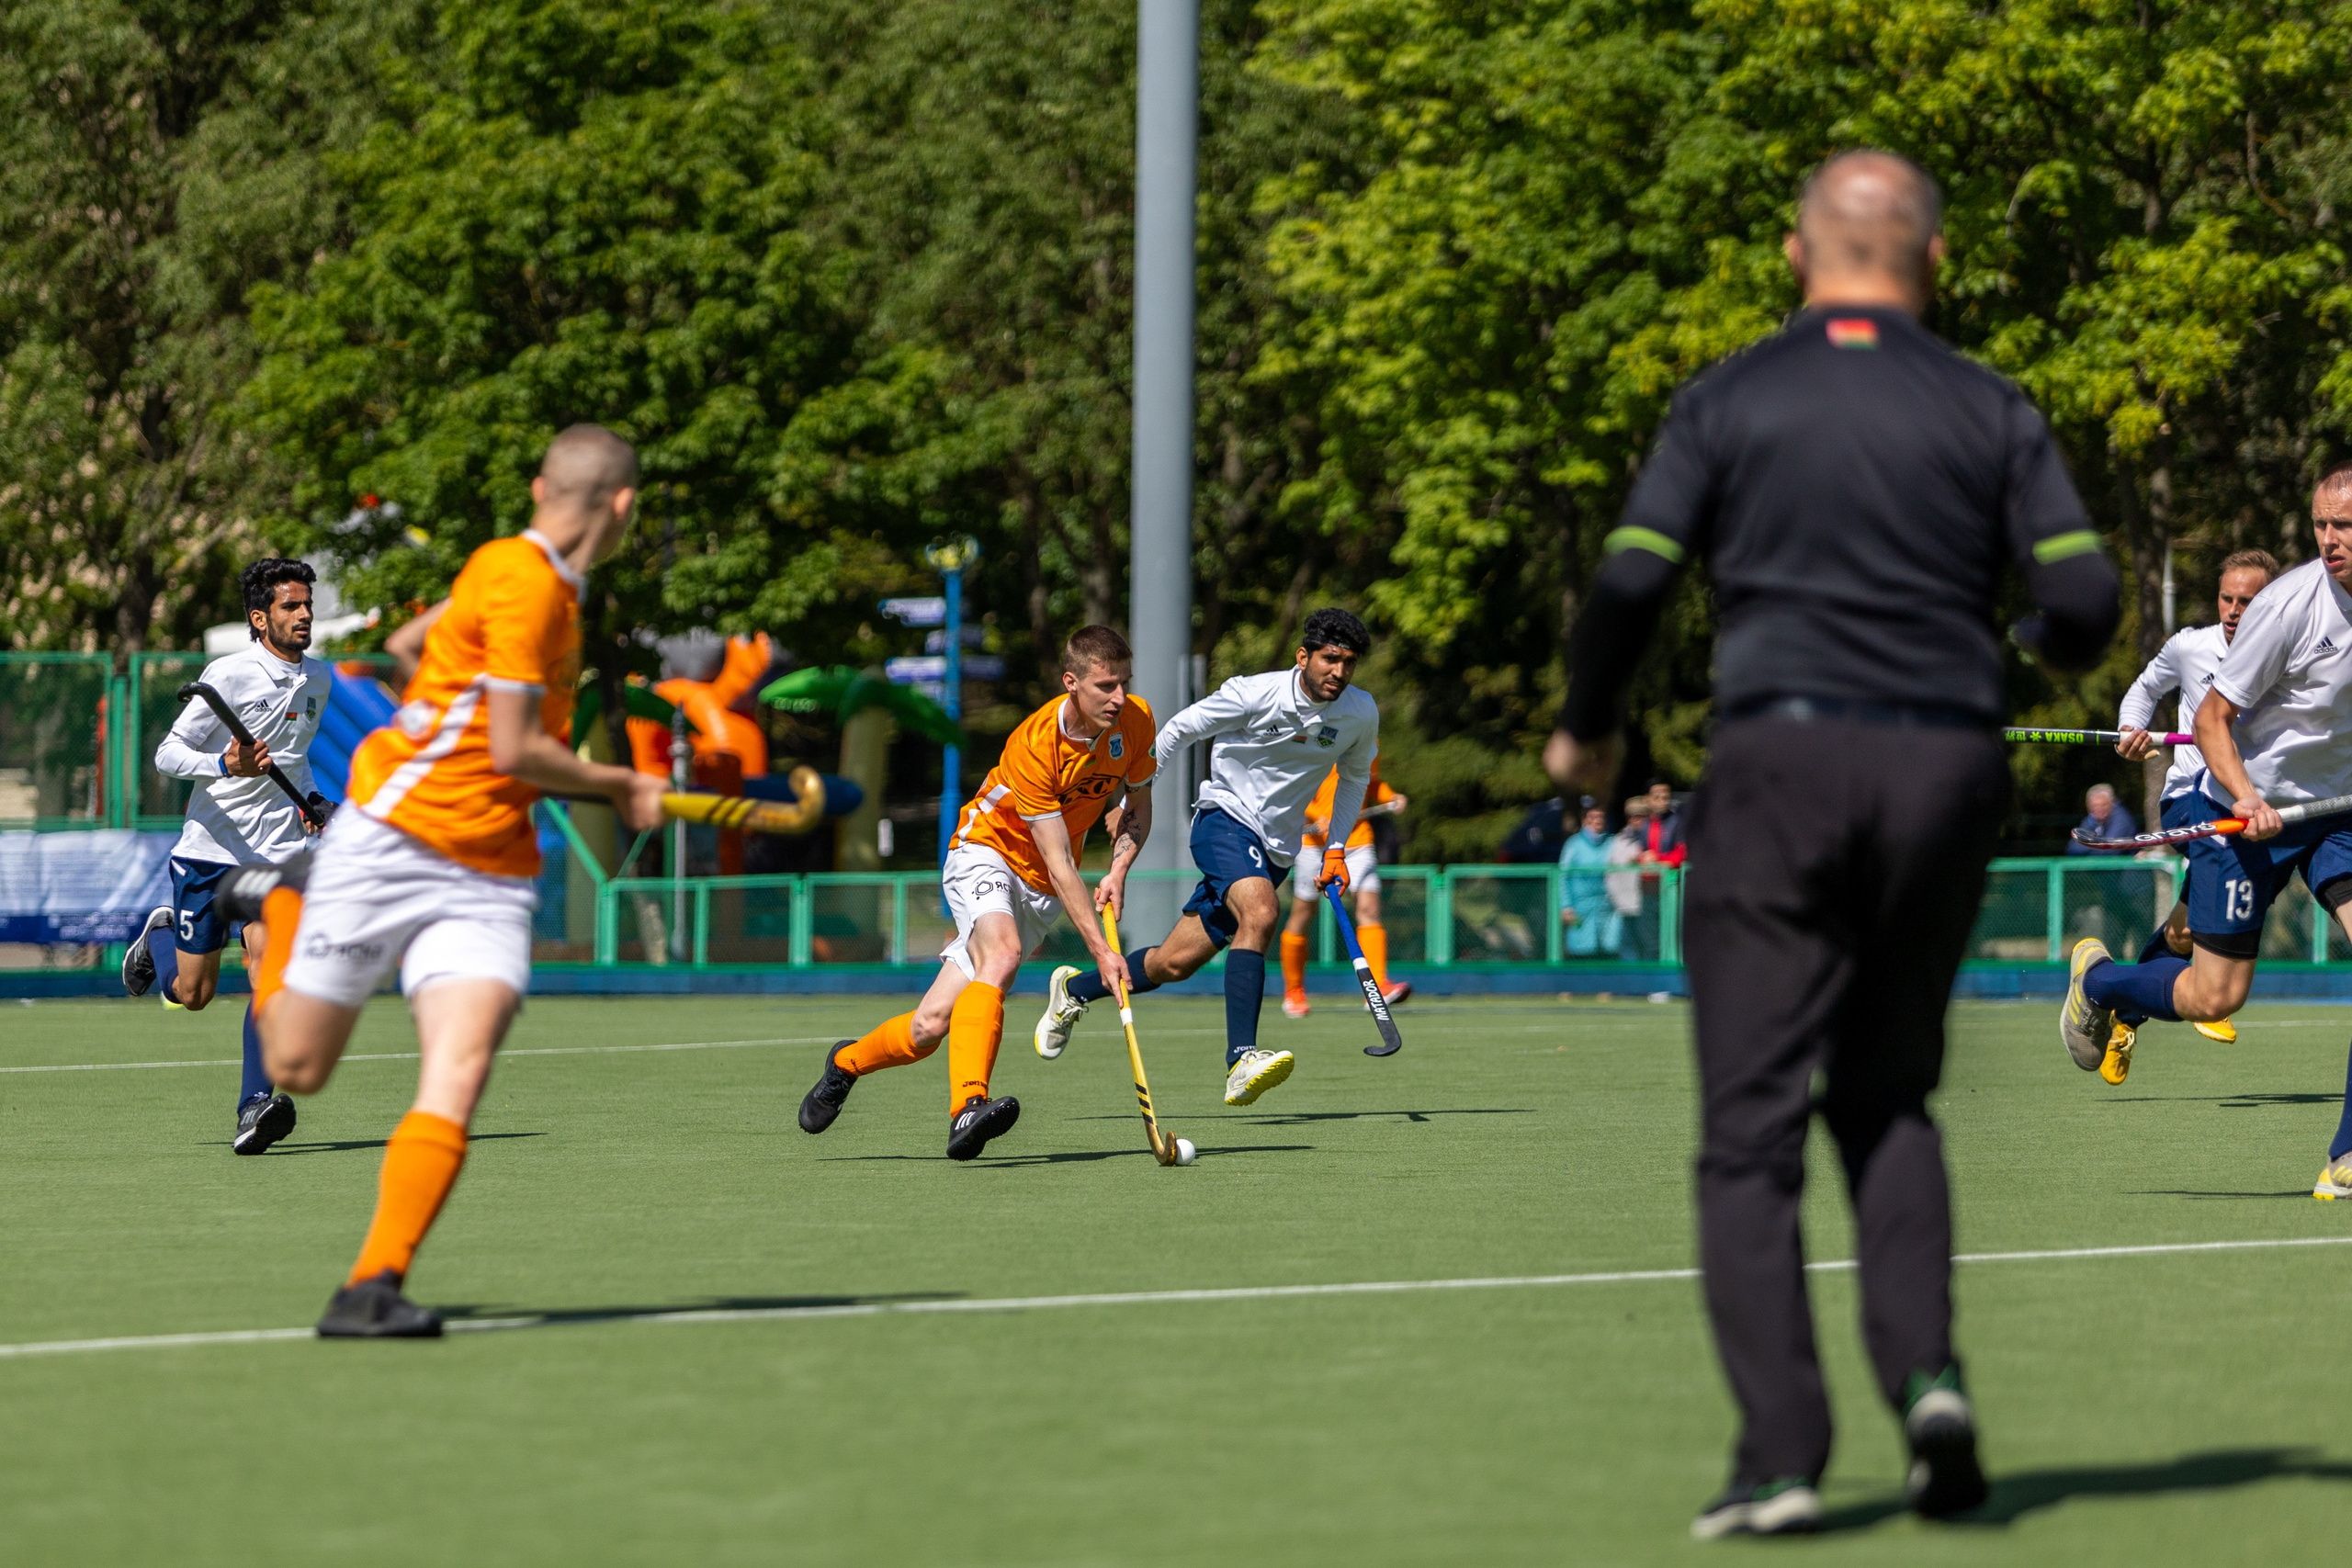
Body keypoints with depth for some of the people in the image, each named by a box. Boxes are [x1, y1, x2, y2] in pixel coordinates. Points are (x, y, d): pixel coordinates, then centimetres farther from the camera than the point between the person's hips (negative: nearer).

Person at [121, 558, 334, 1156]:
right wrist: (225, 765, -29)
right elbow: (167, 754, -11)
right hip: (209, 851, -3)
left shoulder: (319, 679, 9)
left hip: (279, 853, 3)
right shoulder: (230, 674, -11)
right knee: (192, 994, 6)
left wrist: (310, 800, 10)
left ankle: (257, 1106, -27)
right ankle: (161, 933, 42)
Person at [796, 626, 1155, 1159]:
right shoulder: (1034, 745, -27)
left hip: (1039, 892, 5)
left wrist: (1118, 870, -9)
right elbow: (1059, 864, -27)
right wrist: (1099, 949, -32)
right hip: (986, 854, -5)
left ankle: (848, 1062, 23)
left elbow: (1137, 807, 9)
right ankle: (968, 1107, -47)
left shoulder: (1136, 721, -9)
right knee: (1002, 954, -39)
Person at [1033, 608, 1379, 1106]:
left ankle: (1074, 990, 29)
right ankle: (1241, 1061, -42)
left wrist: (1335, 847, 10)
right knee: (1259, 915, -35)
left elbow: (1355, 775, 20)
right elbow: (1179, 730, -2)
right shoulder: (1256, 693, -15)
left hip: (1274, 850, 5)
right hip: (1224, 818, -5)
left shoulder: (1361, 714, -1)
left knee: (1174, 962, 3)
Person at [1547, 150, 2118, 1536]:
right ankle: (1927, 1373, -1)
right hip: (1947, 769, 2)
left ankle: (1783, 1456, -10)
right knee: (1888, 1100, 19)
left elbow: (1631, 581, -4)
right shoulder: (1990, 411, 6)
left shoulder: (1728, 402, 4)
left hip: (1784, 759, -2)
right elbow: (2086, 601, -1)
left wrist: (1585, 729, 13)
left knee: (1753, 1131, 0)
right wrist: (2046, 648, 23)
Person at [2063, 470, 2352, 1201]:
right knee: (2214, 997, 1)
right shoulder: (2289, 606, -23)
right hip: (2245, 812, -4)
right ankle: (2098, 980, 33)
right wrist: (2245, 795, -30)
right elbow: (2212, 717, -16)